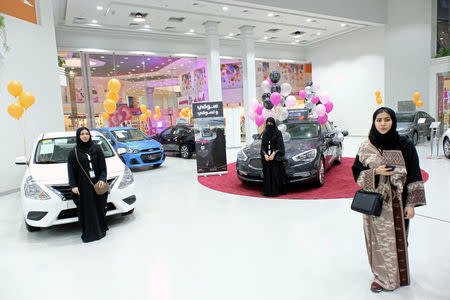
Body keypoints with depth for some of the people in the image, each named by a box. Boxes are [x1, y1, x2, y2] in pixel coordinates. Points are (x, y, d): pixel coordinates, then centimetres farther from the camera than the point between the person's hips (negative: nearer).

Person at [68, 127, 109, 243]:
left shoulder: (96, 148, 4)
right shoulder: (74, 152, 0)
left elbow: (103, 166, 4)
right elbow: (71, 170, 0)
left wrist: (102, 179, -8)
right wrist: (73, 185, -8)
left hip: (97, 183, 2)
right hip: (83, 186, -2)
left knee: (99, 206, 9)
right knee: (86, 209, 2)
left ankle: (101, 229, 24)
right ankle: (88, 233, 12)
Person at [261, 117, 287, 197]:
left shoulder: (278, 133, 0)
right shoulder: (265, 133, 12)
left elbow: (279, 144, -8)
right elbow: (263, 145, 8)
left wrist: (273, 154, -18)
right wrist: (265, 155, -8)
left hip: (275, 157, -4)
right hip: (266, 157, 4)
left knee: (275, 174, -5)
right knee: (267, 174, 4)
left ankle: (275, 191, 1)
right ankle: (267, 191, 10)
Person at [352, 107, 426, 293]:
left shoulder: (405, 145, -3)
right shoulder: (365, 147, 0)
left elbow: (414, 176, -2)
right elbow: (357, 172, 4)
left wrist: (411, 204, -5)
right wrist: (375, 172, -15)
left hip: (397, 202, -1)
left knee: (397, 239, 7)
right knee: (378, 240, 8)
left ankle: (399, 275, 31)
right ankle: (381, 276, 28)